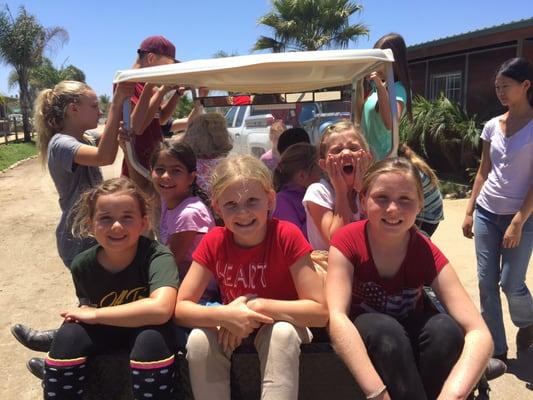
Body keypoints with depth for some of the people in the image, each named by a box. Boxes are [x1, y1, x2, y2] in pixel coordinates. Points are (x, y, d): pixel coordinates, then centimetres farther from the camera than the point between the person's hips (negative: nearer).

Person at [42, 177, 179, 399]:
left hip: (144, 330, -3)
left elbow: (161, 308, -43)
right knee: (68, 335, -24)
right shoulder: (82, 265, -13)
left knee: (152, 337, -34)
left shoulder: (157, 255, -27)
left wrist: (94, 314, -32)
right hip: (103, 332, 4)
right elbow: (87, 306, 7)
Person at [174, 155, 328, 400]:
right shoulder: (214, 242, -15)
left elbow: (320, 311, -24)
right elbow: (180, 308, -16)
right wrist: (225, 315, -34)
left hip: (280, 325, -2)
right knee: (198, 339, -26)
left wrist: (259, 306, -31)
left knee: (283, 333, -34)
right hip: (233, 327, 3)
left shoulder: (287, 235, -23)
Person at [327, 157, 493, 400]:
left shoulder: (426, 254, -20)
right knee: (383, 328, -35)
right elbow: (337, 316, -34)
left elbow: (479, 333, -28)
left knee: (445, 328, -30)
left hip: (409, 335, 2)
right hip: (363, 337, -2)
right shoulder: (347, 242, -23)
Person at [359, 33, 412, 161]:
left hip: (382, 156, -9)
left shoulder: (398, 89, -13)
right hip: (367, 153, 9)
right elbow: (362, 118, 16)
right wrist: (359, 88, 5)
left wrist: (381, 87, -32)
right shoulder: (377, 87, 12)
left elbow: (390, 124, -29)